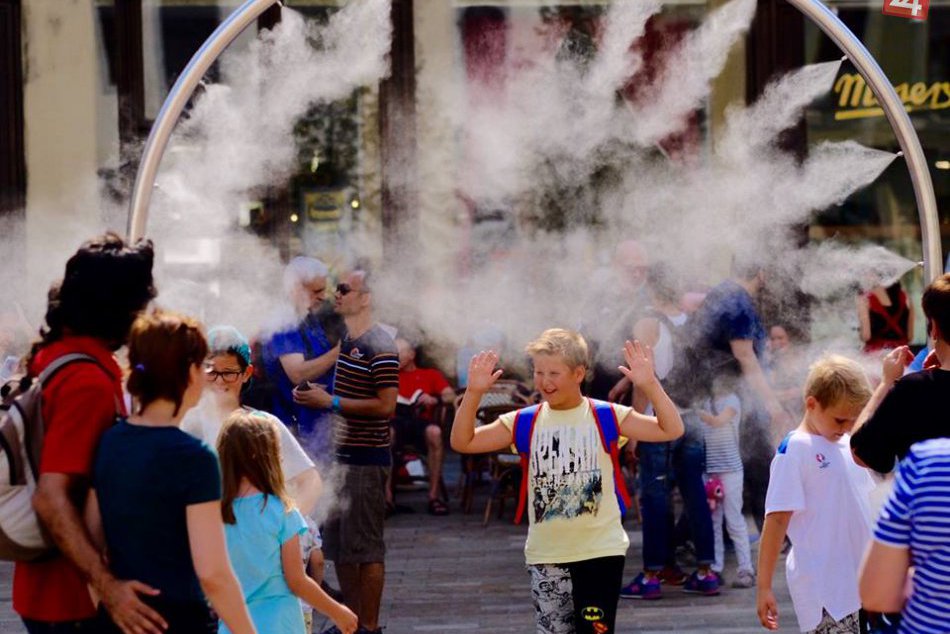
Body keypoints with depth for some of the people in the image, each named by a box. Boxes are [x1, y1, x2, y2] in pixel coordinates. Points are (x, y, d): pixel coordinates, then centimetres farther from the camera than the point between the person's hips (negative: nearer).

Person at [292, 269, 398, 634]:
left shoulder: (379, 347, -14)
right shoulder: (343, 340, 13)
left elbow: (386, 405, -20)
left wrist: (330, 401, -20)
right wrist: (313, 396, 5)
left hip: (367, 460, -9)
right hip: (340, 456, 9)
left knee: (365, 547, -3)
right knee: (337, 544, 13)